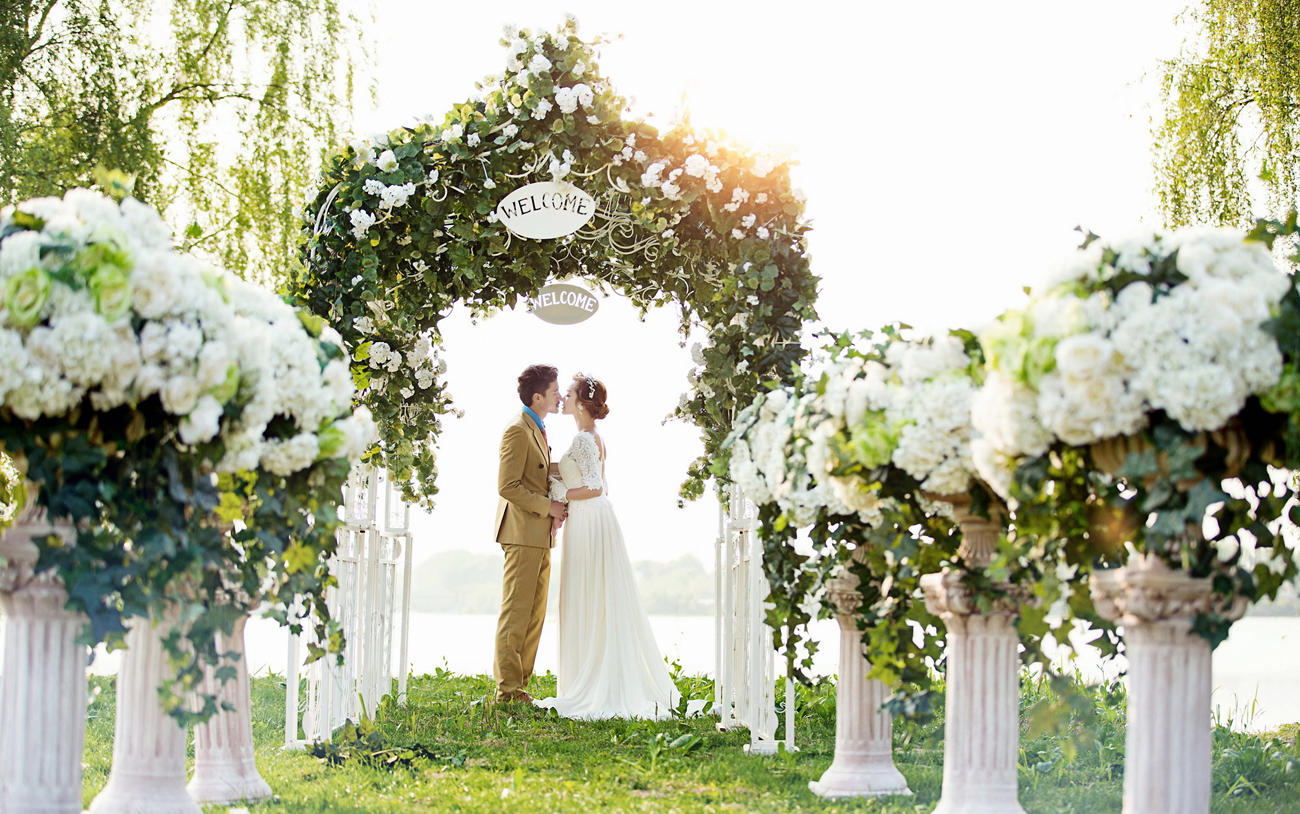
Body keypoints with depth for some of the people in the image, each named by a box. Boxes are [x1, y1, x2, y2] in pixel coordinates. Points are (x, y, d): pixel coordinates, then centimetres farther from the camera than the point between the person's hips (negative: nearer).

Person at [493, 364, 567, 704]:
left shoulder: (538, 431, 20)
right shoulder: (518, 431, -11)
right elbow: (508, 485, -18)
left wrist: (554, 510, 9)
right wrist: (548, 506, -14)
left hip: (541, 537, 10)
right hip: (523, 535, -10)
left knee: (535, 615, 8)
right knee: (516, 614, -7)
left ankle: (520, 686, 12)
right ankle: (508, 689, -6)